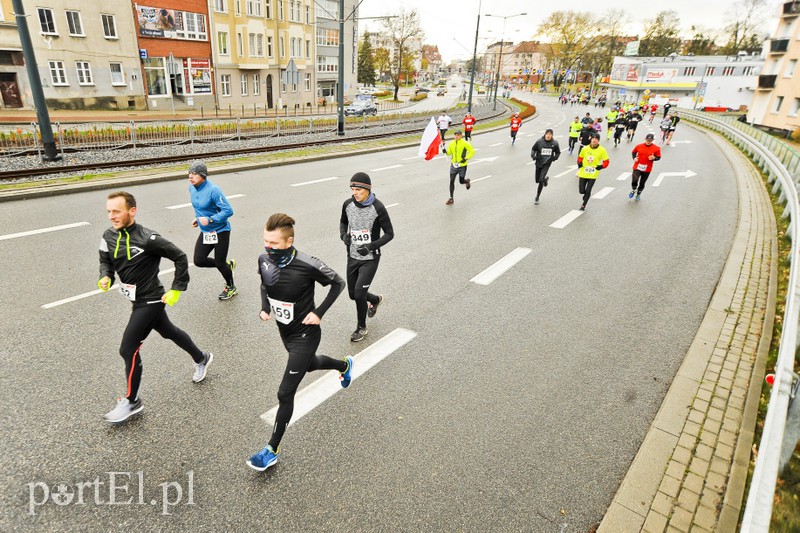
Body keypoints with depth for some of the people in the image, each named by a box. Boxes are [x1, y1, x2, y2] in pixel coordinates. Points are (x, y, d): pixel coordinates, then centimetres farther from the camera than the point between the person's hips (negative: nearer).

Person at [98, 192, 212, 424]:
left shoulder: (147, 238, -24)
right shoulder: (109, 236, -2)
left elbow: (180, 257, -18)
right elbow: (105, 261, 13)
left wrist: (176, 289, -16)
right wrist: (105, 278, -9)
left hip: (149, 300, -8)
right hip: (138, 299, 8)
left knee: (128, 349, -5)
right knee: (169, 332, 24)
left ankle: (132, 401, 15)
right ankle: (201, 358, 47)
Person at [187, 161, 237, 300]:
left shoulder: (213, 190, -24)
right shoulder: (192, 188, 0)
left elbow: (228, 211, -25)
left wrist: (210, 220, -28)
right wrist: (197, 218, 5)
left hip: (220, 231, -7)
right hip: (205, 231, 7)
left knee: (219, 263, 3)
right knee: (199, 261, 1)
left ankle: (231, 288, 30)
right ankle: (228, 265, 26)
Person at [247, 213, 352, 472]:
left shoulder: (308, 265, -30)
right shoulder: (264, 259, -12)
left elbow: (338, 283, -14)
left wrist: (319, 313, -18)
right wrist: (264, 308, -6)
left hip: (305, 334, -7)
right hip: (284, 331, 7)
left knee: (285, 393, -2)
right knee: (309, 364, 32)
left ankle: (272, 450, 18)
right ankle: (344, 365, 63)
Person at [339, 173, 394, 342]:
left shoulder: (378, 208, -17)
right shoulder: (348, 204, -4)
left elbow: (389, 233, -11)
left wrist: (371, 246, -25)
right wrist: (343, 234, -7)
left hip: (370, 259, -5)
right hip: (352, 257, 5)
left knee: (359, 294, -10)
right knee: (353, 294, 12)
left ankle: (361, 327, 16)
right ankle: (375, 300, 46)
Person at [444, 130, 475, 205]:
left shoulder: (465, 143, -9)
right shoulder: (451, 144, 5)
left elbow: (472, 151, -7)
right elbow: (449, 152, 15)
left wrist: (466, 158, -16)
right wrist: (445, 152, -7)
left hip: (462, 165, -4)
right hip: (453, 165, 4)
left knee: (461, 181, 5)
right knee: (451, 181, -2)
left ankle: (467, 181, 45)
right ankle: (451, 198, 5)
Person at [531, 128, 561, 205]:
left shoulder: (555, 143, -5)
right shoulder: (539, 142, -8)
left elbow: (558, 152, 11)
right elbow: (533, 149, 7)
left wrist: (555, 157, -4)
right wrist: (533, 155, -9)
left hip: (546, 164, -2)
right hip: (538, 163, 2)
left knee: (541, 180, -15)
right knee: (537, 180, 13)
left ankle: (537, 198, 0)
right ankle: (545, 178, 51)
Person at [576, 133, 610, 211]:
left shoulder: (602, 150, -7)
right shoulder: (585, 148, -2)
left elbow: (606, 162, 0)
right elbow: (580, 157, 14)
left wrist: (601, 167, -17)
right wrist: (579, 163, -5)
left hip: (593, 175, -2)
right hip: (583, 173, 2)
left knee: (588, 191, -2)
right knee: (581, 191, 2)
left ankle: (583, 205, 19)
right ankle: (587, 195, 39)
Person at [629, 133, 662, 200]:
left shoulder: (656, 148, -6)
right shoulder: (639, 146, -3)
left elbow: (658, 157, 0)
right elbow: (633, 152, 13)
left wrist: (653, 158, -21)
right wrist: (634, 158, -5)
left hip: (647, 169, 1)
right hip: (637, 167, 0)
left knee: (642, 182, 11)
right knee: (634, 180, -18)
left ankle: (638, 194, 33)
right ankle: (633, 190, 12)